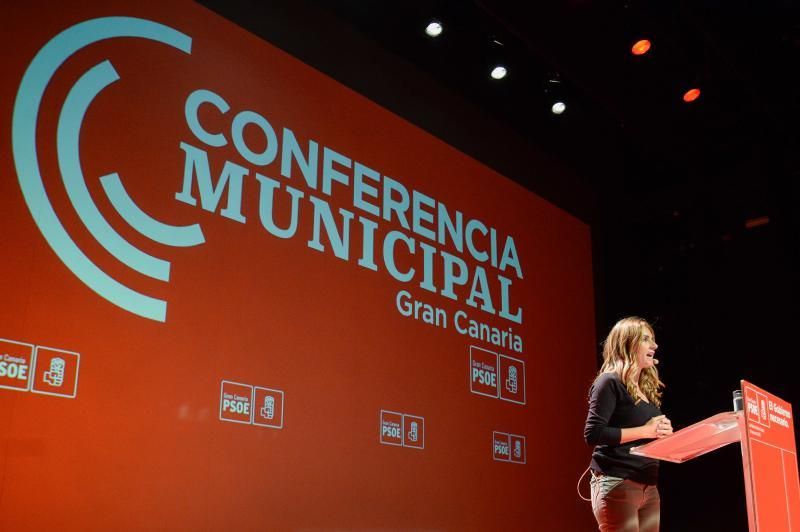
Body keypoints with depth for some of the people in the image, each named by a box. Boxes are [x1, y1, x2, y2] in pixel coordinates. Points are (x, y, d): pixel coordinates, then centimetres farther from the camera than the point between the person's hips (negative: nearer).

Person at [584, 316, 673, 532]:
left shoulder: (647, 388, 17)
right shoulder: (610, 382, -7)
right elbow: (593, 433, -18)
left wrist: (662, 431, 2)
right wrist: (644, 431, -18)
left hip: (648, 486, 8)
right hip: (617, 484, -8)